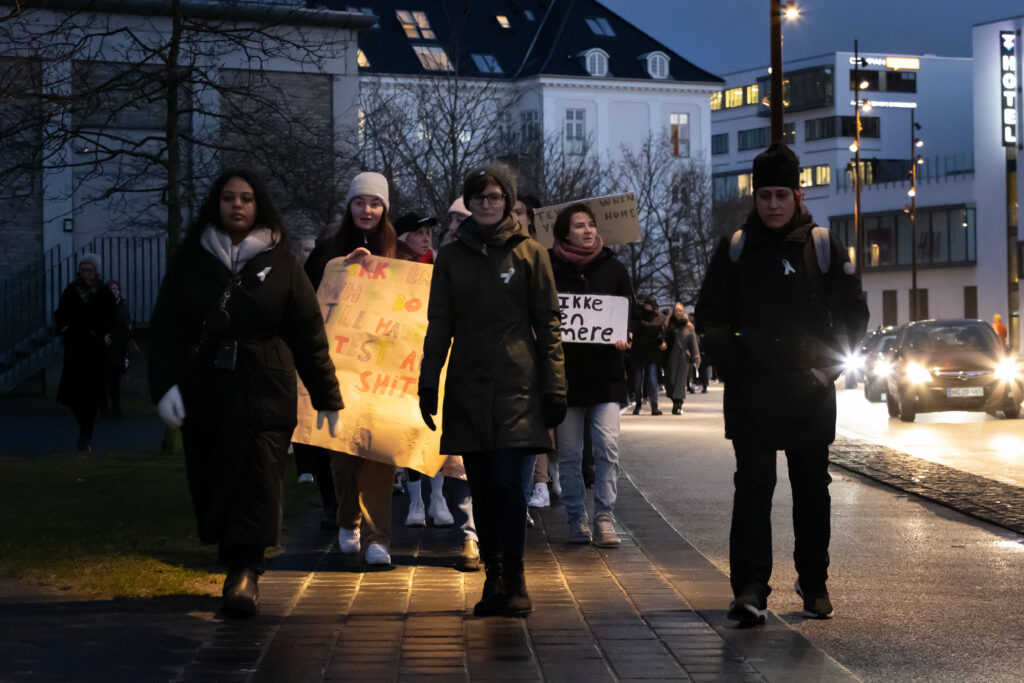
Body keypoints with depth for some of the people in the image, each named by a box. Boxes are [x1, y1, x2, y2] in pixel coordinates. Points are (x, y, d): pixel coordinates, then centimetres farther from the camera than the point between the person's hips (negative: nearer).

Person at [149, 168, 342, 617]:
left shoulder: (280, 264, 7)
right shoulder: (191, 262, 10)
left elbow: (309, 335, 7)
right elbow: (167, 329, 4)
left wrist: (327, 396, 5)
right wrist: (165, 385, -10)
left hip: (264, 393, -2)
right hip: (204, 392, 2)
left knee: (256, 480, -12)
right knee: (210, 483, 3)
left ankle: (245, 572, -16)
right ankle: (239, 569, 16)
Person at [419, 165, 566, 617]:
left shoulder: (528, 254, 5)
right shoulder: (451, 257, 11)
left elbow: (548, 324, 4)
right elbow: (438, 325, 13)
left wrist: (554, 387, -2)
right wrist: (428, 385, 5)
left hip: (517, 385, -3)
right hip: (468, 388, 3)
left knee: (507, 480, -12)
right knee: (481, 487, 4)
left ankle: (514, 579, -2)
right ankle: (494, 578, 12)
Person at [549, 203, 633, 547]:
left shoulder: (613, 269, 7)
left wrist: (624, 338, -10)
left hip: (605, 373, 1)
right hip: (566, 372, -1)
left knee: (608, 446, -9)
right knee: (569, 453, 4)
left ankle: (604, 518, -2)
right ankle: (576, 519, 14)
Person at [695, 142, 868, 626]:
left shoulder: (824, 247, 2)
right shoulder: (735, 249, 4)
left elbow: (854, 314, 7)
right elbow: (709, 316, 9)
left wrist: (829, 364, -3)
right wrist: (731, 363, -4)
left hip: (809, 391, 1)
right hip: (751, 391, -1)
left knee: (812, 489, 10)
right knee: (753, 486, -9)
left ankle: (814, 583, 23)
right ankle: (750, 589, -12)